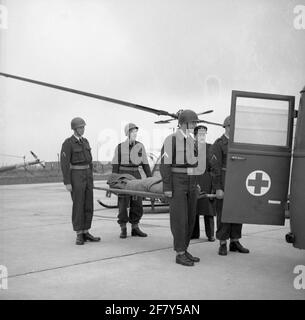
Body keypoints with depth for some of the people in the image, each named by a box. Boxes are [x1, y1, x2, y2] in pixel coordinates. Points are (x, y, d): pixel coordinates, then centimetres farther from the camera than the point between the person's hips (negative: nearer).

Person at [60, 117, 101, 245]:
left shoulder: (85, 141, 12)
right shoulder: (67, 143, -11)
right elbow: (64, 163, -14)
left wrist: (91, 178, 16)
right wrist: (67, 183, -17)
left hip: (87, 175, 7)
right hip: (76, 176, -7)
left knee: (88, 205, 6)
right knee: (78, 205, -5)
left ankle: (86, 233, 13)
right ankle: (79, 235, 3)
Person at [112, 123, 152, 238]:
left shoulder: (140, 146, 4)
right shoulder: (120, 147, -2)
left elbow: (145, 163, 6)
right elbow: (115, 165, 0)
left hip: (136, 175, 3)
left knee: (137, 203, 2)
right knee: (123, 203, -3)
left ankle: (135, 228, 13)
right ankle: (123, 229, 7)